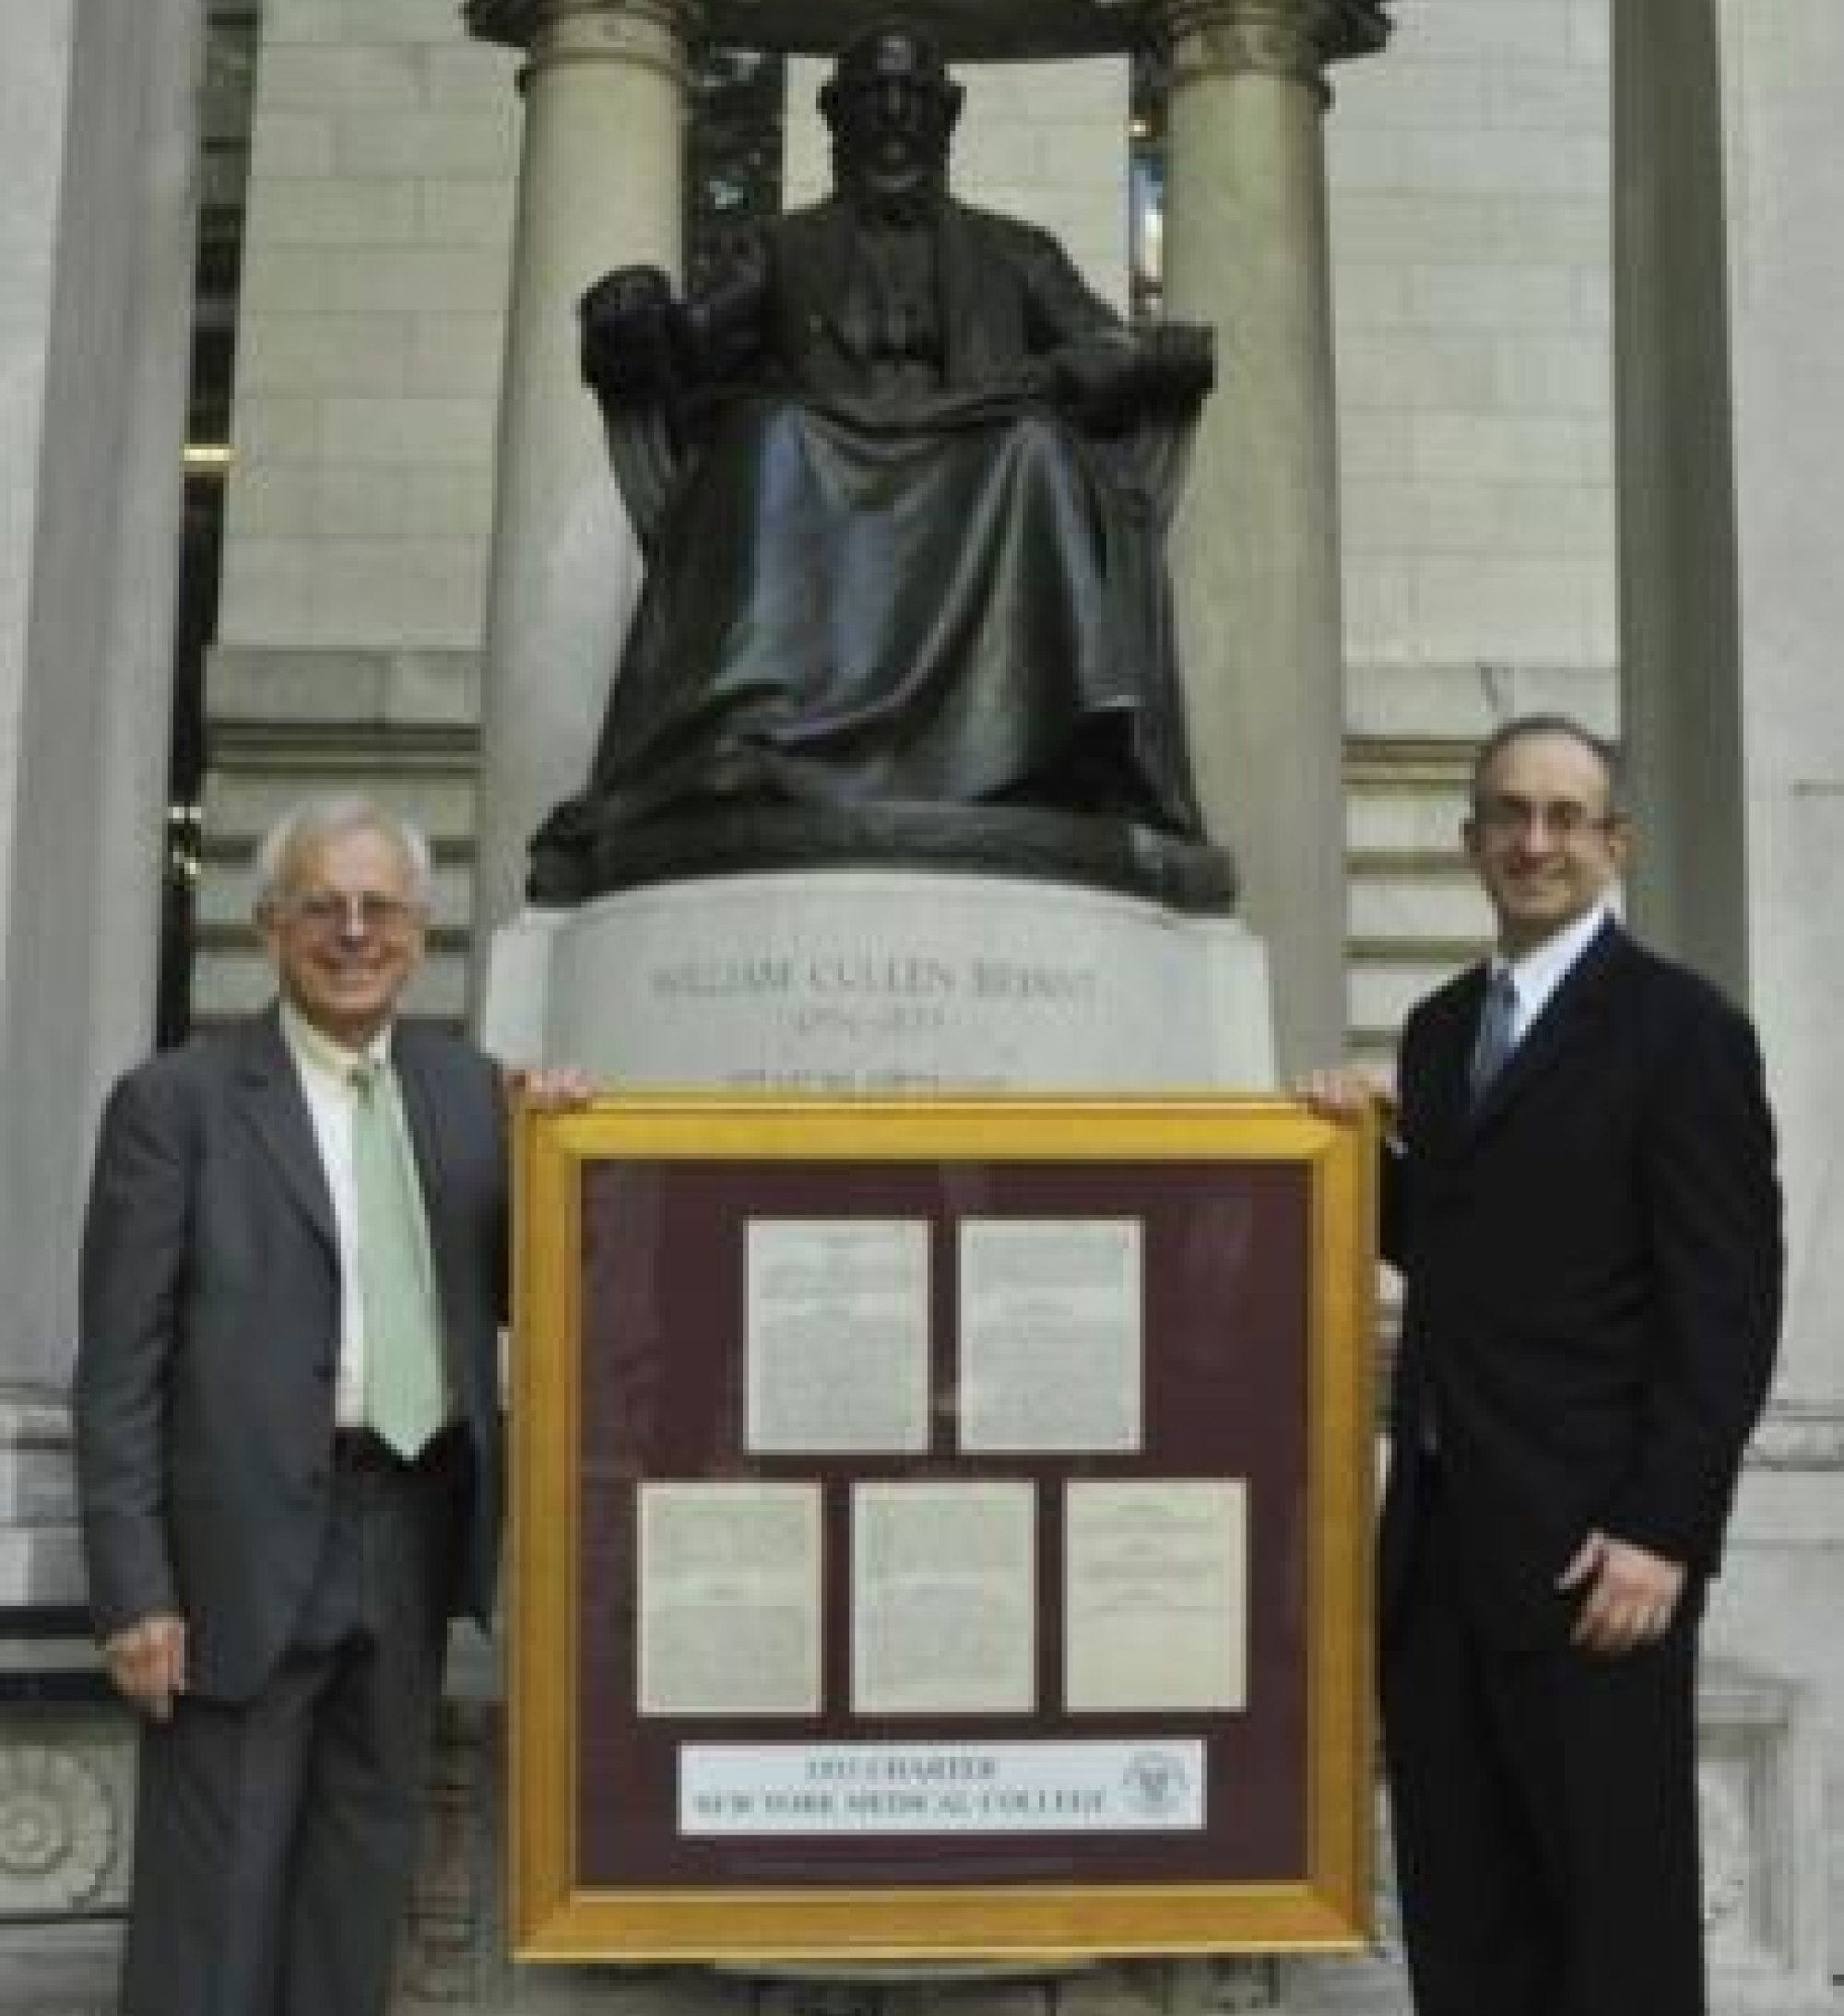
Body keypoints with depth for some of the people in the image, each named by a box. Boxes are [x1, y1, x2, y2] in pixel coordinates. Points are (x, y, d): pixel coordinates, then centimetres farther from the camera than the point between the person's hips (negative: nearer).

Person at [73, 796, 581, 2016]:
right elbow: (119, 1367, -7)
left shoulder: (471, 1088, 9)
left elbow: (520, 1296, 12)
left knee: (365, 1865, 16)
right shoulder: (176, 1100, -4)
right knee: (215, 1890, 3)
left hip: (415, 1533, 5)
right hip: (250, 1541, -4)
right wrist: (134, 1589, -13)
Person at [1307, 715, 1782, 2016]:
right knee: (1457, 1898, 13)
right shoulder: (1440, 1028, 14)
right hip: (1438, 1533, 7)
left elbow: (1728, 1304, -12)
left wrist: (1665, 1531, -18)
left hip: (1591, 1542, -6)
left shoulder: (1682, 1026, -7)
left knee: (1620, 1906, 5)